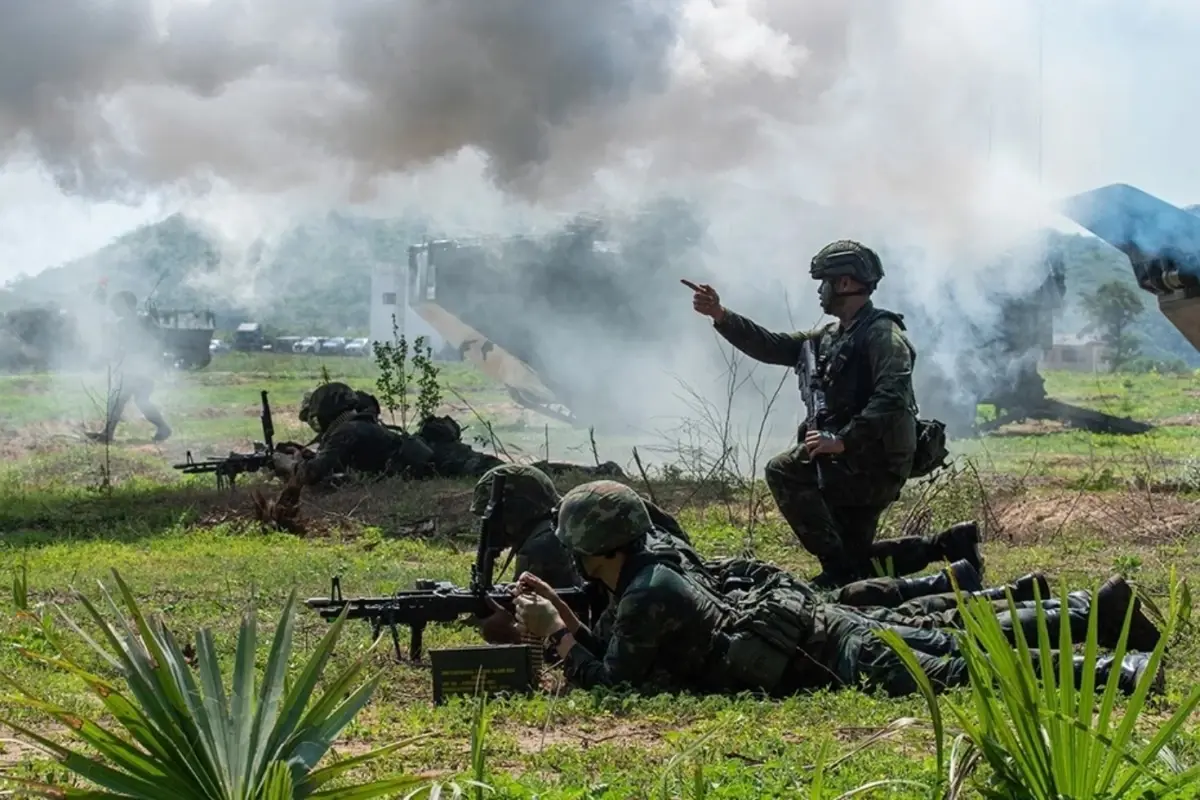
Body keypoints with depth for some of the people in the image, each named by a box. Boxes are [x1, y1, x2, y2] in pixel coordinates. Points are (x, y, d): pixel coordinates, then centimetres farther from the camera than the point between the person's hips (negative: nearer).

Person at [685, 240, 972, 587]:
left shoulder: (883, 335, -15)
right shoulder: (831, 336, 14)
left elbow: (892, 399, -28)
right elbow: (773, 347, 13)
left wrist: (842, 439, -34)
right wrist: (721, 316, 4)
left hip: (876, 464, -10)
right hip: (856, 465, 10)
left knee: (784, 472, -19)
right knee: (856, 555, 14)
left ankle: (841, 570, -17)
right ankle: (948, 544, 20)